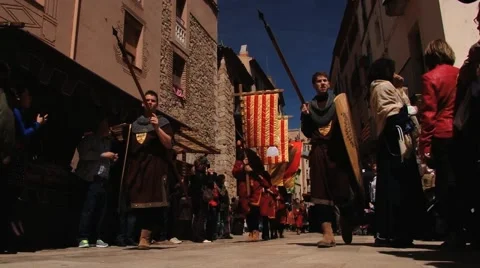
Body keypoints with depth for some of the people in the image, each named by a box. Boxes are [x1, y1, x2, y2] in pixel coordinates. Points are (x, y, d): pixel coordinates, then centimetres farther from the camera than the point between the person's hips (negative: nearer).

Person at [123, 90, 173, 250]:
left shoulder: (162, 122, 8)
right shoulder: (135, 123, 20)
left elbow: (169, 144, -5)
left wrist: (157, 128, -14)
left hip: (155, 165, -4)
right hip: (136, 165, 4)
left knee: (152, 201, -10)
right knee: (137, 201, 3)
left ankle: (145, 237, -8)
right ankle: (145, 234, 15)